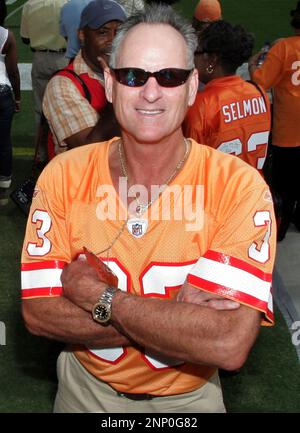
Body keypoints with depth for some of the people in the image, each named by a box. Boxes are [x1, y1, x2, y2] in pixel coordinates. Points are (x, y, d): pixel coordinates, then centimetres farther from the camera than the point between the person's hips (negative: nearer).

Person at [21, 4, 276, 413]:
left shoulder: (239, 186, -24)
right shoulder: (63, 176, -16)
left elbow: (230, 346, -32)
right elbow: (38, 313, -19)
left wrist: (96, 295, -27)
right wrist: (176, 316, -29)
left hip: (189, 396, -1)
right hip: (87, 386, 2)